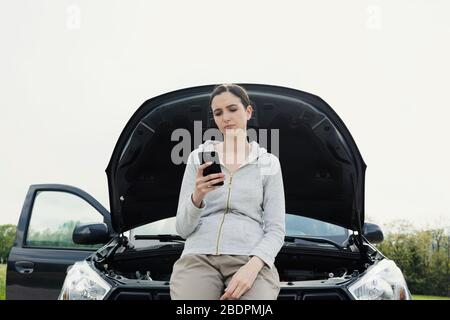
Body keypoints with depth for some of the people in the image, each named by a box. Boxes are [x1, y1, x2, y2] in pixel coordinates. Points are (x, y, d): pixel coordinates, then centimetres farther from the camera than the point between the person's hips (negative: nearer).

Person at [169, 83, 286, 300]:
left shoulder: (268, 163, 11)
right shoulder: (198, 158, 11)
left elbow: (276, 231, 4)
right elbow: (183, 229, 7)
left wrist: (252, 267, -16)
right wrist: (197, 197, -15)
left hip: (249, 258, 0)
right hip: (198, 257, 0)